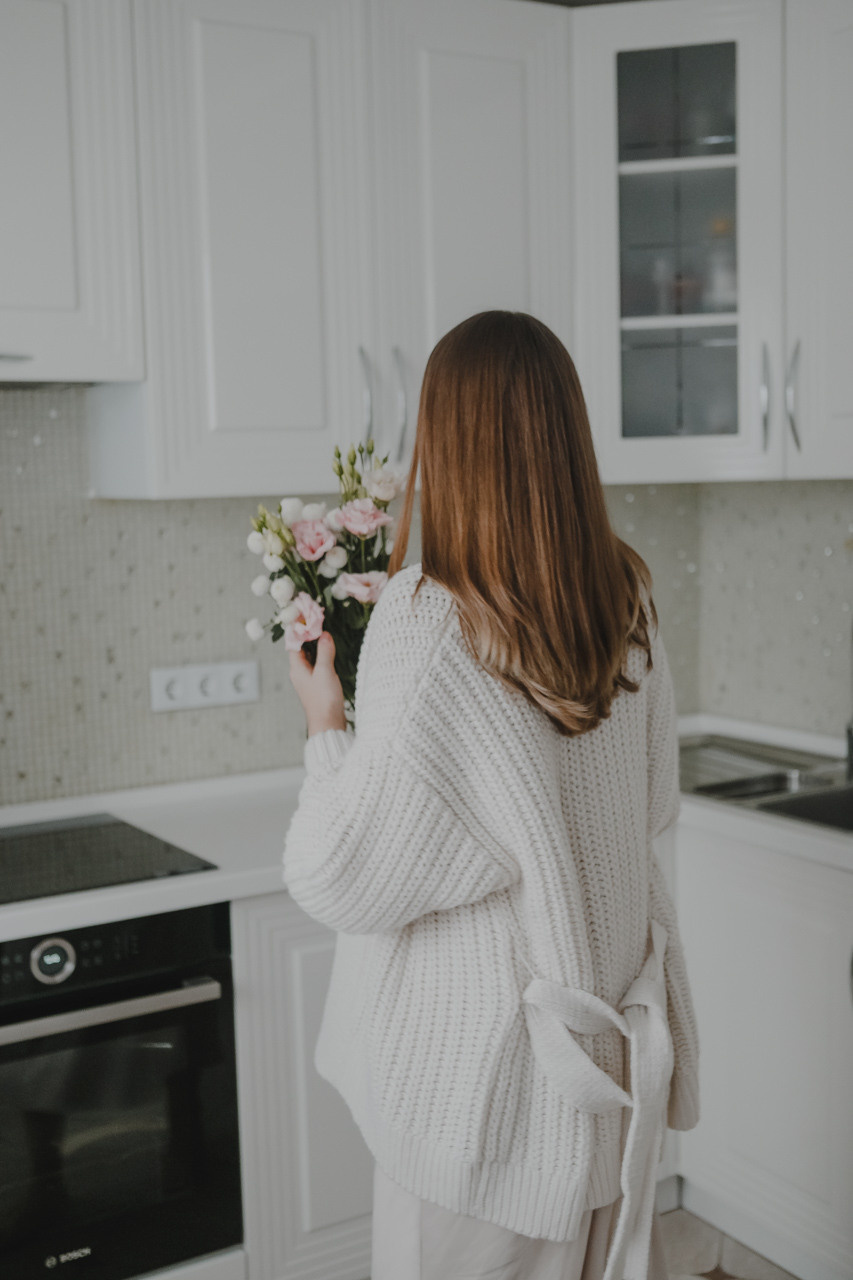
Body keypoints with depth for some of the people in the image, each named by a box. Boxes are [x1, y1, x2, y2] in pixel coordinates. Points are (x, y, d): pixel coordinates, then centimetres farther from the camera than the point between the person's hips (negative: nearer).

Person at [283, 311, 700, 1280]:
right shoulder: (630, 603, -4)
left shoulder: (430, 626, -24)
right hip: (615, 1045, 6)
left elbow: (342, 877, -18)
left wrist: (325, 727, -2)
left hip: (488, 1067, -6)